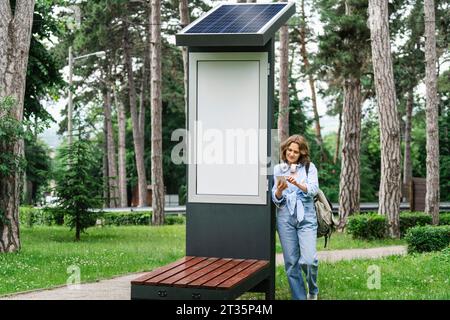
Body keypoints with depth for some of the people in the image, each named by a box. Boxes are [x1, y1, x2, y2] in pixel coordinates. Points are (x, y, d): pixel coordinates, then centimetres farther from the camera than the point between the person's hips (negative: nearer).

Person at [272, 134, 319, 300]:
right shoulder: (278, 169, 10)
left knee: (308, 260, -12)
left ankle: (313, 291, 15)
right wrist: (279, 190, -15)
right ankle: (299, 296, 12)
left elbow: (313, 189, -7)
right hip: (285, 217, 2)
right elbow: (276, 199, 7)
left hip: (306, 216, -2)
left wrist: (297, 184, -24)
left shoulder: (309, 167, 7)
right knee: (291, 262, 0)